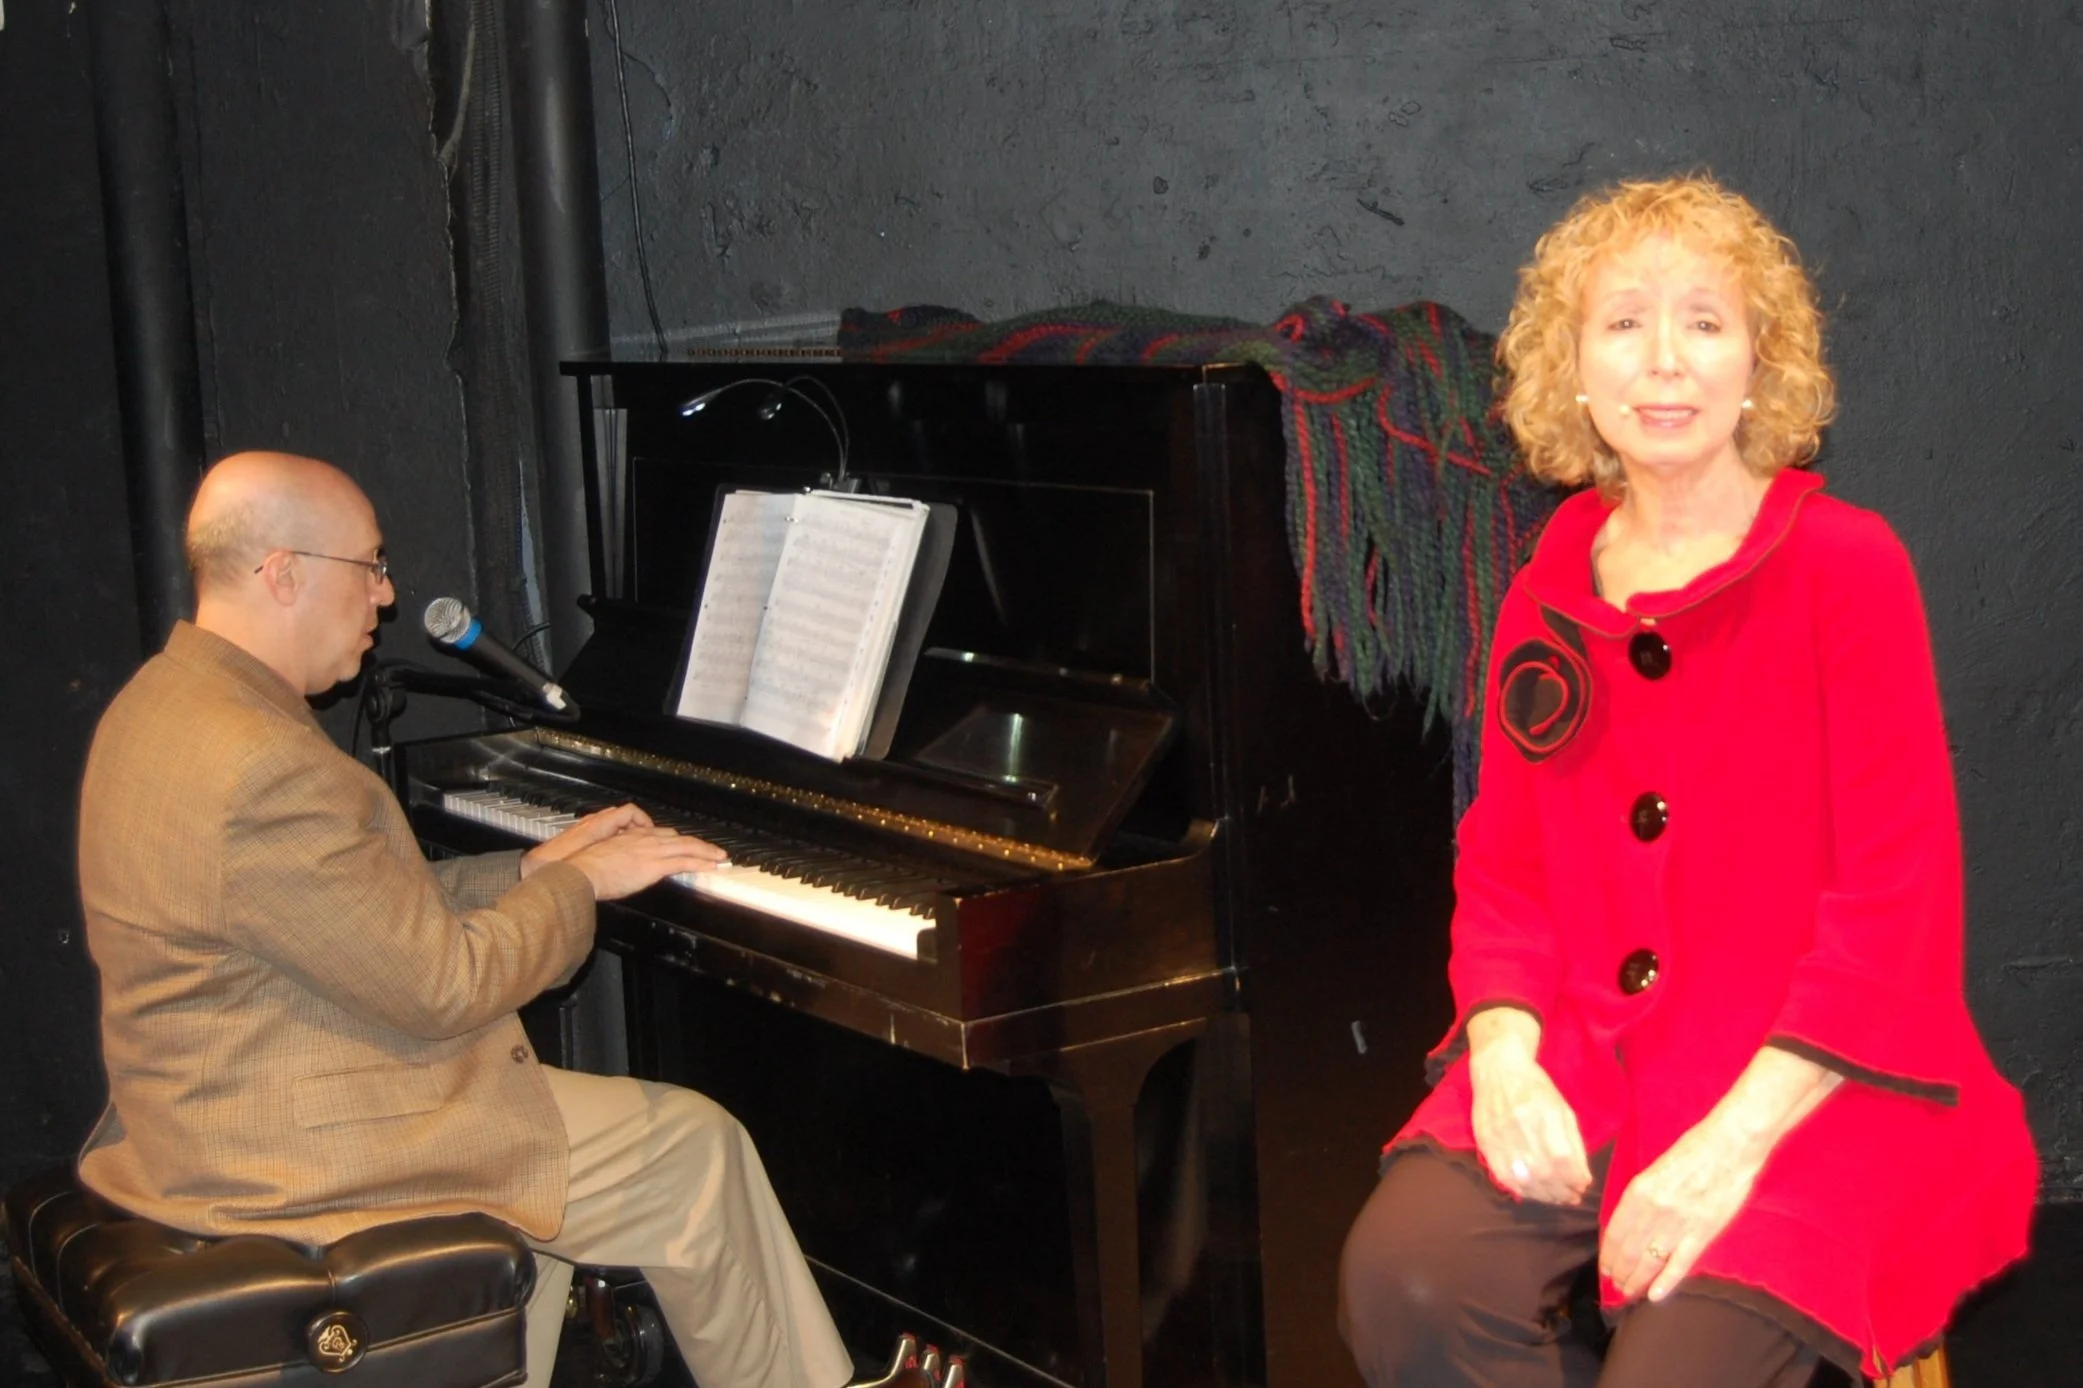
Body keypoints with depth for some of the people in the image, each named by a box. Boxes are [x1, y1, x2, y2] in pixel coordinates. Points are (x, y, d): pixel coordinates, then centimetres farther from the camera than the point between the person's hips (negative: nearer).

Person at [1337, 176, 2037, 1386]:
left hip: (1804, 1088, -4)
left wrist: (1731, 1141, -19)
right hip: (1585, 1061, 4)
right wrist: (1503, 1053, -10)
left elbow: (1894, 893, -12)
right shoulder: (1551, 592, 10)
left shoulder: (1843, 565, -7)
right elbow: (1502, 858, 10)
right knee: (1401, 1277, -20)